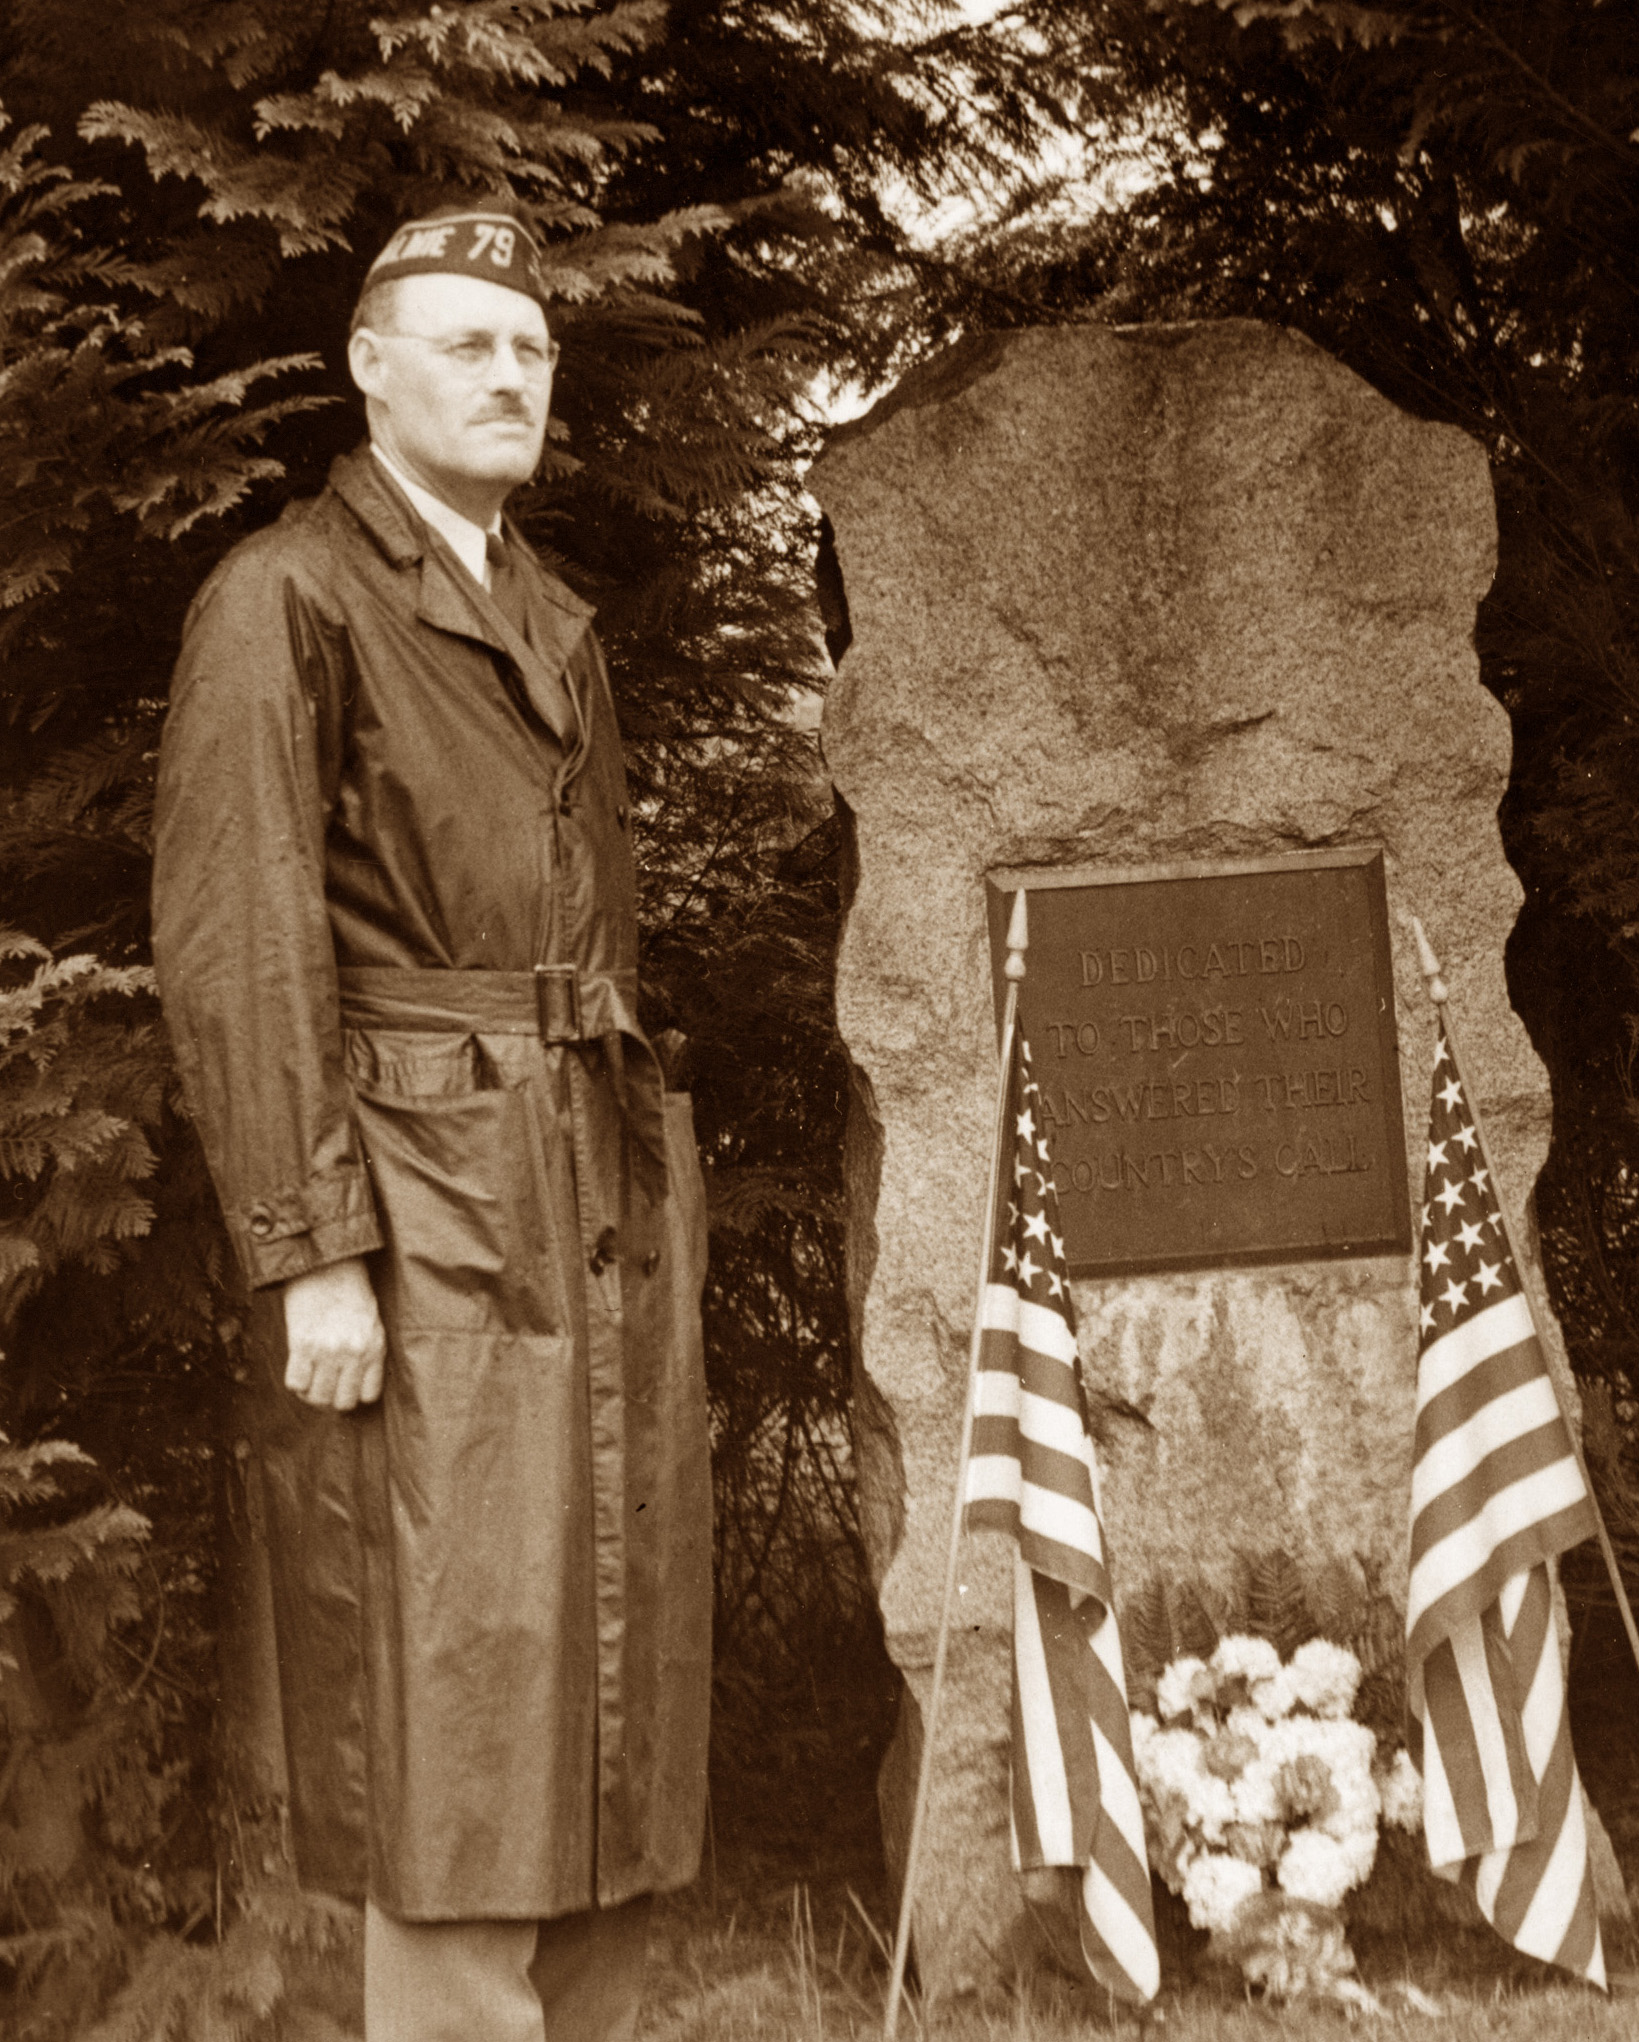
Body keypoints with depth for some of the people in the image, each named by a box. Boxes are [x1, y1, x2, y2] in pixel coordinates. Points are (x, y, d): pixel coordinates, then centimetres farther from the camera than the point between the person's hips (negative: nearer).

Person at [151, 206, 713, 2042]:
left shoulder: (559, 621, 18)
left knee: (616, 1693, 12)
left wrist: (643, 1186, 12)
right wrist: (311, 1255, -19)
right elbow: (236, 949, -13)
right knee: (456, 1702, -4)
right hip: (428, 1219, -8)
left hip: (611, 1203, 8)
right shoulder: (284, 599, -6)